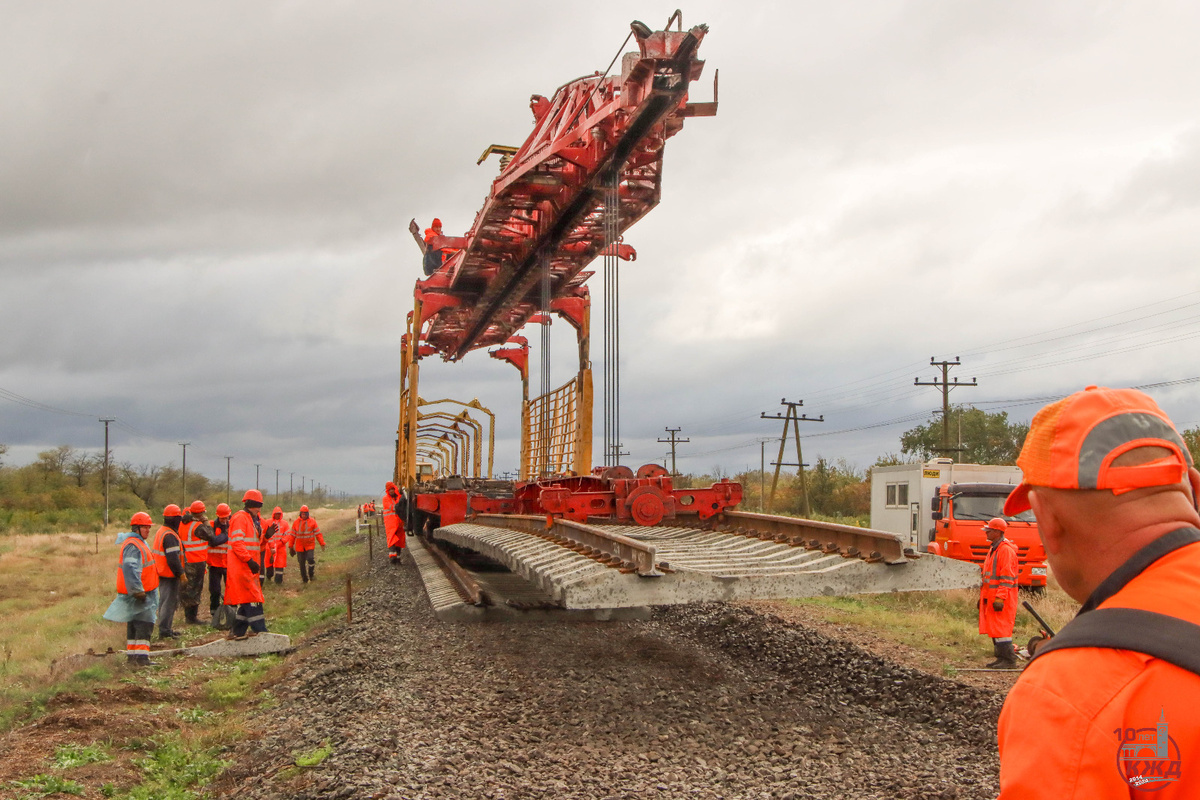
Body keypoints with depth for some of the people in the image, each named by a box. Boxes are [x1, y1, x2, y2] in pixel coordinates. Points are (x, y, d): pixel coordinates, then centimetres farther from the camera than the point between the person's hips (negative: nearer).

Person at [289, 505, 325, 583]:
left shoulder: (312, 521, 0)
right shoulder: (296, 522, 4)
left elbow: (318, 533, 2)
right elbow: (293, 535, 10)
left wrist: (322, 543, -2)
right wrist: (291, 546, 12)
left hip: (310, 545, -2)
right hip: (299, 547, 2)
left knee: (311, 559, -18)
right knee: (301, 563, 4)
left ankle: (311, 575, 1)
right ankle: (305, 579, 15)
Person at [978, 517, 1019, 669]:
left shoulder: (1006, 550, -14)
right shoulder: (994, 549, 19)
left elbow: (1007, 577, -19)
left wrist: (1000, 598, -23)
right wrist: (983, 597, 23)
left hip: (1002, 598, -10)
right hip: (991, 596, 10)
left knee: (1001, 628, -9)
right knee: (993, 627, 11)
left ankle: (1009, 660, -5)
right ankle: (1001, 657, 16)